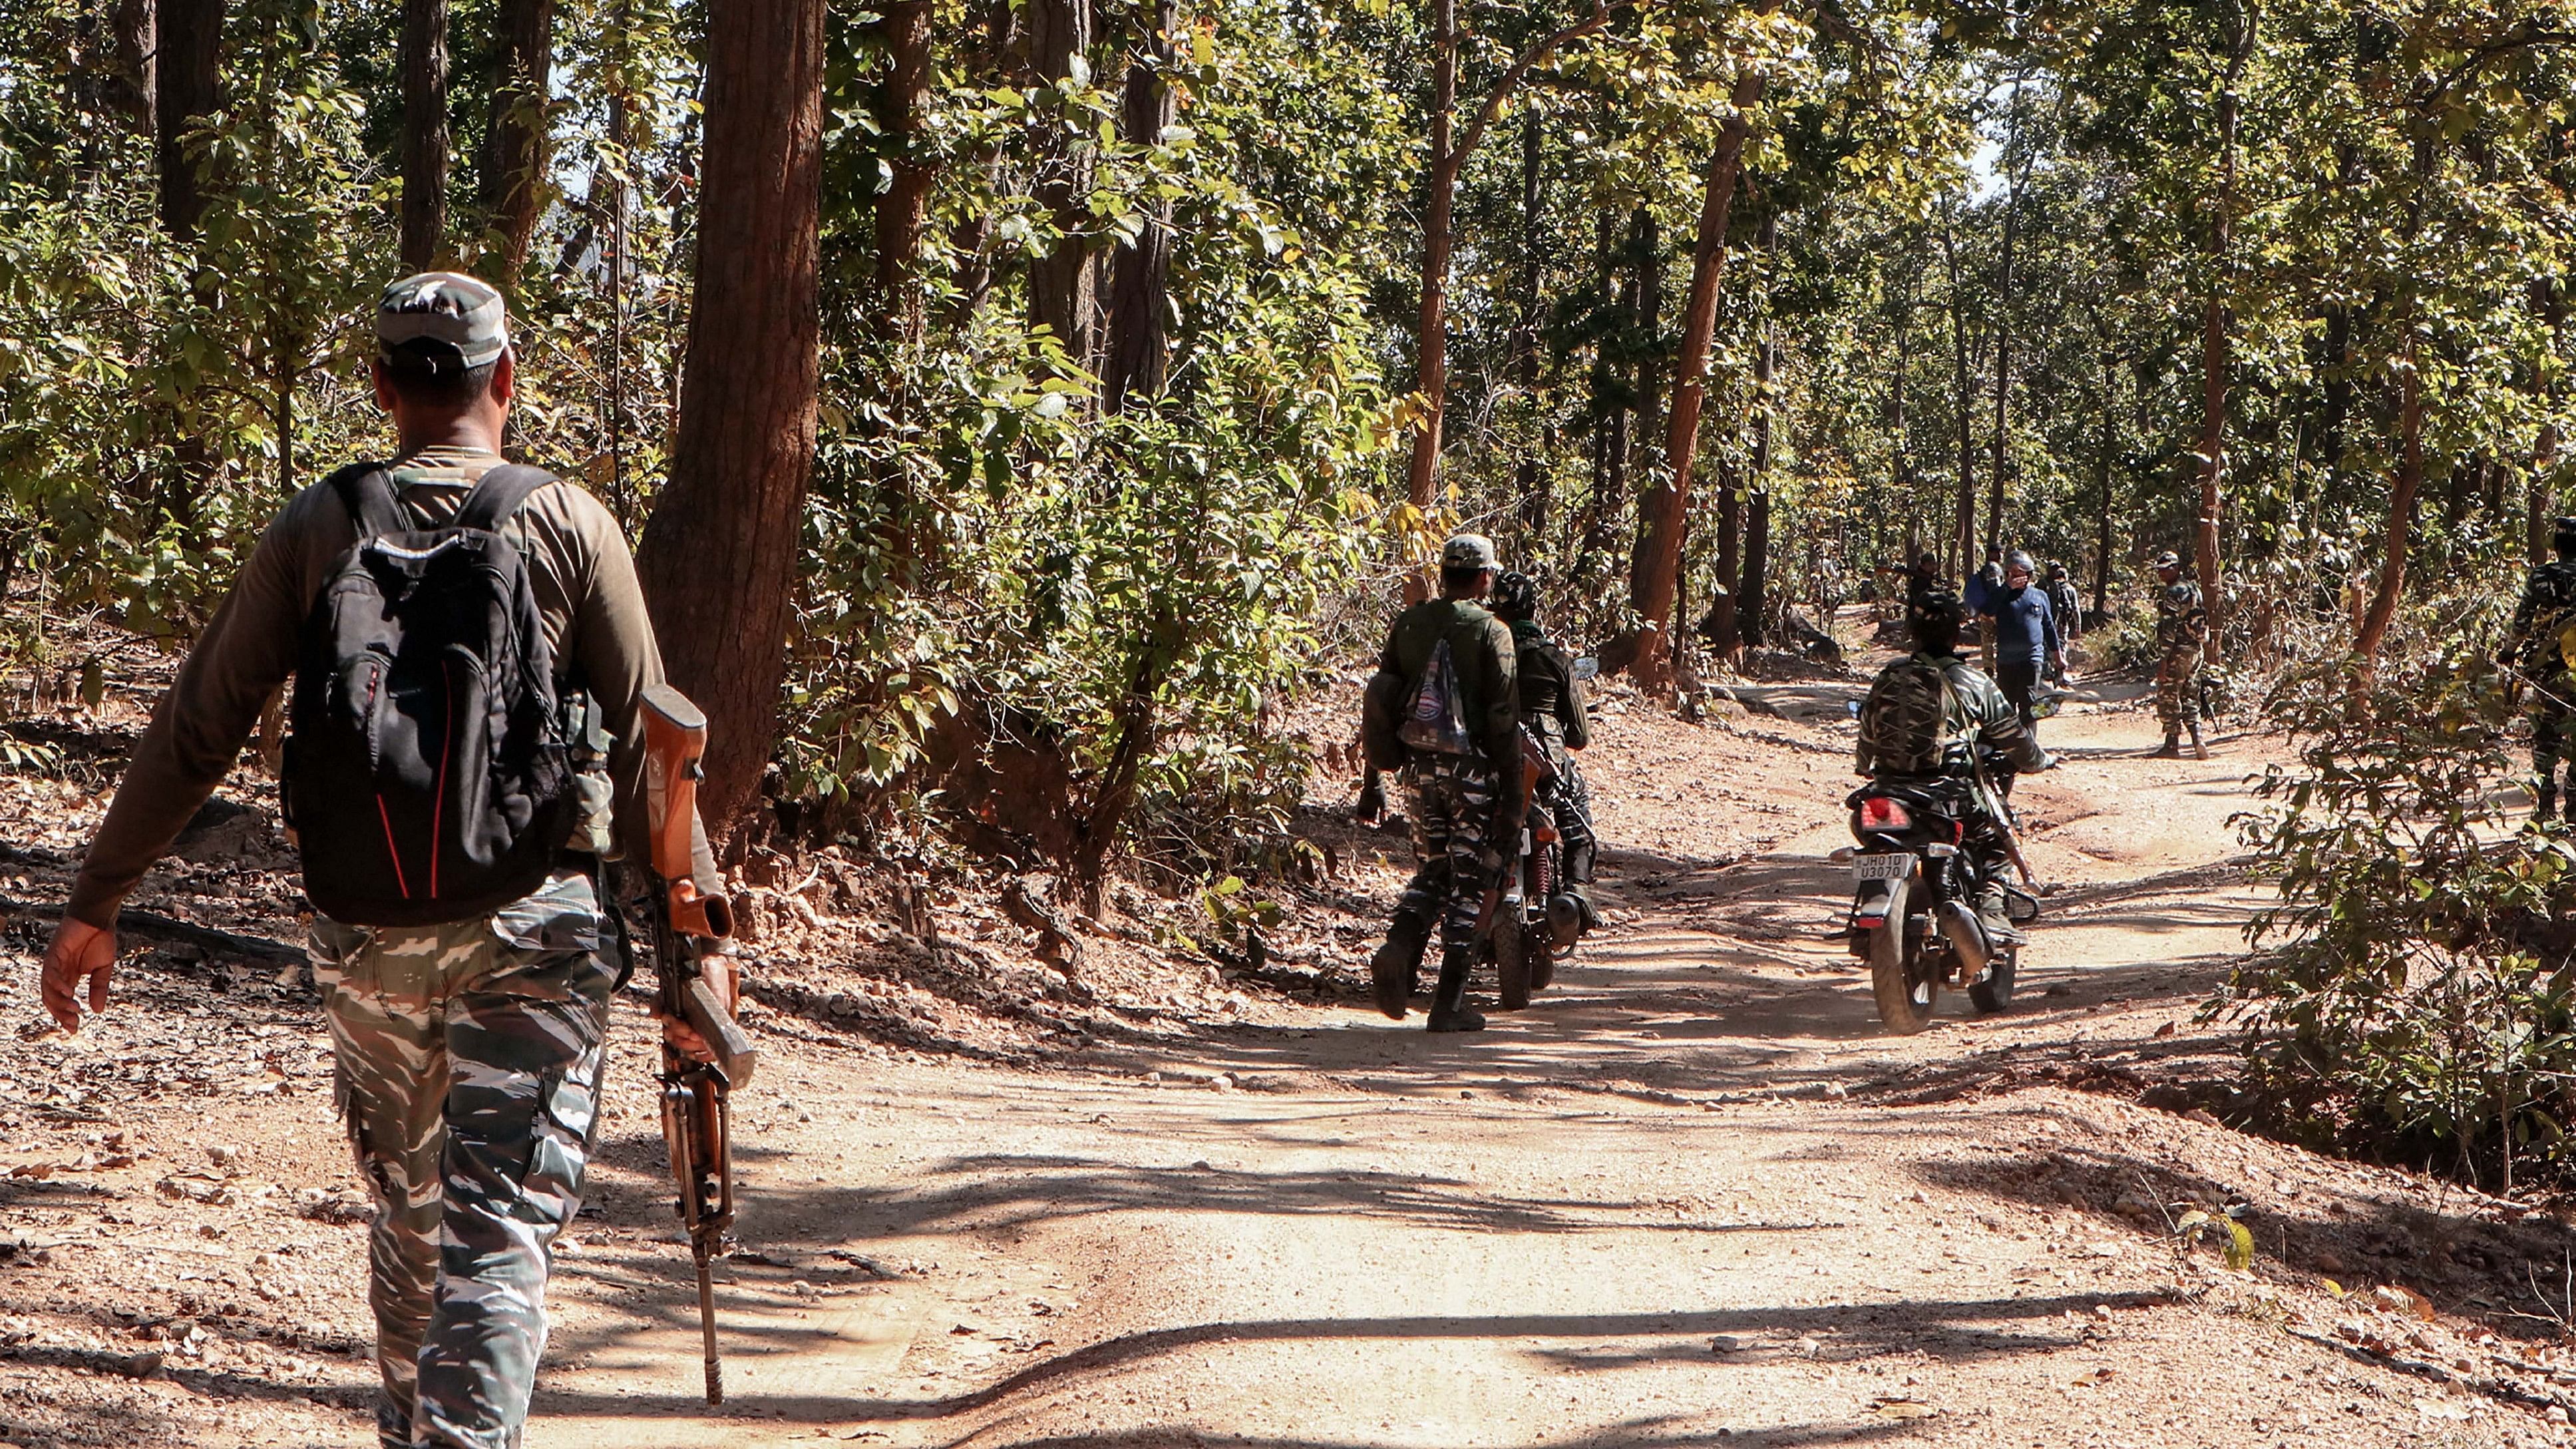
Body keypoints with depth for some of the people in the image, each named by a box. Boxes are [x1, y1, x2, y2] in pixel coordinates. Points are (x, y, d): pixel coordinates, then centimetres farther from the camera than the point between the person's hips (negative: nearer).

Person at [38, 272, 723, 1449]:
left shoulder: (317, 527, 2)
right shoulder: (570, 525, -1)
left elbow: (196, 729, 1)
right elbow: (644, 751, -3)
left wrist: (95, 905, 8)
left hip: (368, 938, 3)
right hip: (534, 929, -2)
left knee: (409, 1214, 21)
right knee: (500, 1232, -4)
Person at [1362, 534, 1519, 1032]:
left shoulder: (1408, 623, 5)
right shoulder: (1492, 632, -9)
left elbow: (1380, 698, 7)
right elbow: (1504, 717, -12)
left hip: (1419, 767, 4)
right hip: (1472, 768, -4)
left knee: (1429, 871, 18)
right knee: (1467, 881, 3)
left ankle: (1398, 950, -9)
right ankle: (1450, 1002, 3)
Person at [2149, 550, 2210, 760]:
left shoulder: (2172, 593, -15)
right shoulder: (2193, 589, 14)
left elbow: (2169, 628, -20)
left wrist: (2163, 658, -20)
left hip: (2178, 652, -9)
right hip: (2195, 649, 9)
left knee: (2168, 699, -1)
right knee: (2190, 699, 12)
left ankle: (2172, 745, 1)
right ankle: (2197, 741, 2)